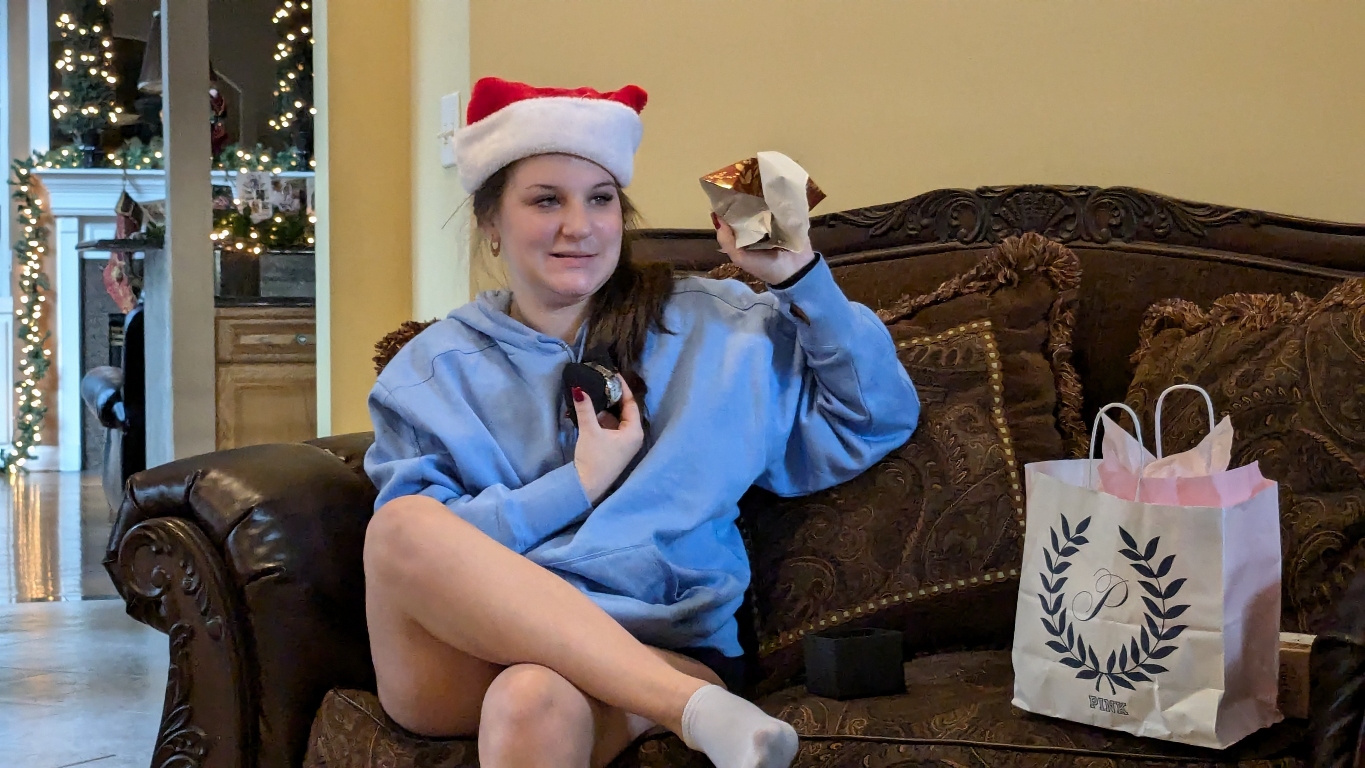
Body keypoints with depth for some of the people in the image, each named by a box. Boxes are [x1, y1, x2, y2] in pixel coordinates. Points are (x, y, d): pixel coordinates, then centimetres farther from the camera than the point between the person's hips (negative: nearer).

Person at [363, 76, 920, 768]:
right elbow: (409, 545, -1)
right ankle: (700, 710, -34)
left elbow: (876, 421, 11)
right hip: (468, 652, 3)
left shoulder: (710, 327, 14)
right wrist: (579, 484, -6)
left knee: (537, 700, -39)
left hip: (657, 653, -2)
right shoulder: (433, 372, 12)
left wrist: (798, 274, 2)